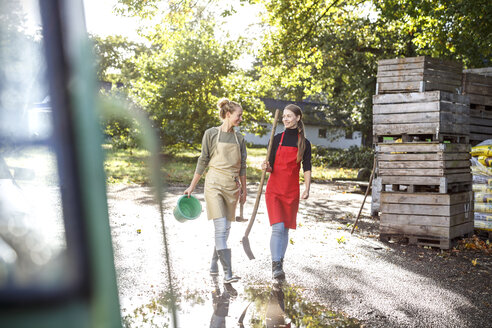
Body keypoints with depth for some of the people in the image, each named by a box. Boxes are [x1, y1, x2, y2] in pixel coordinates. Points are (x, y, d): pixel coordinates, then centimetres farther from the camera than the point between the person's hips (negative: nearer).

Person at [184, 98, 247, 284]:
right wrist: (192, 186, 3)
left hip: (232, 187, 5)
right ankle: (227, 273, -14)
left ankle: (214, 266, 24)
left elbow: (242, 166, 15)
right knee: (221, 229, -12)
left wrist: (244, 190, 16)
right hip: (214, 185, -5)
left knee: (225, 229, 9)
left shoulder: (239, 138, 11)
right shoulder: (211, 134, -1)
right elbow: (203, 161, 2)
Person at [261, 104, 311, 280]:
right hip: (275, 188, -1)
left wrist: (307, 189, -8)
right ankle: (276, 266, -8)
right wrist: (266, 167, -18)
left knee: (285, 228, 8)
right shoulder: (277, 139, 4)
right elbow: (271, 166, 5)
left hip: (292, 190, 1)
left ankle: (279, 263, 21)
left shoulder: (304, 143, 5)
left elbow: (307, 168, 4)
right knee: (278, 227, -13)